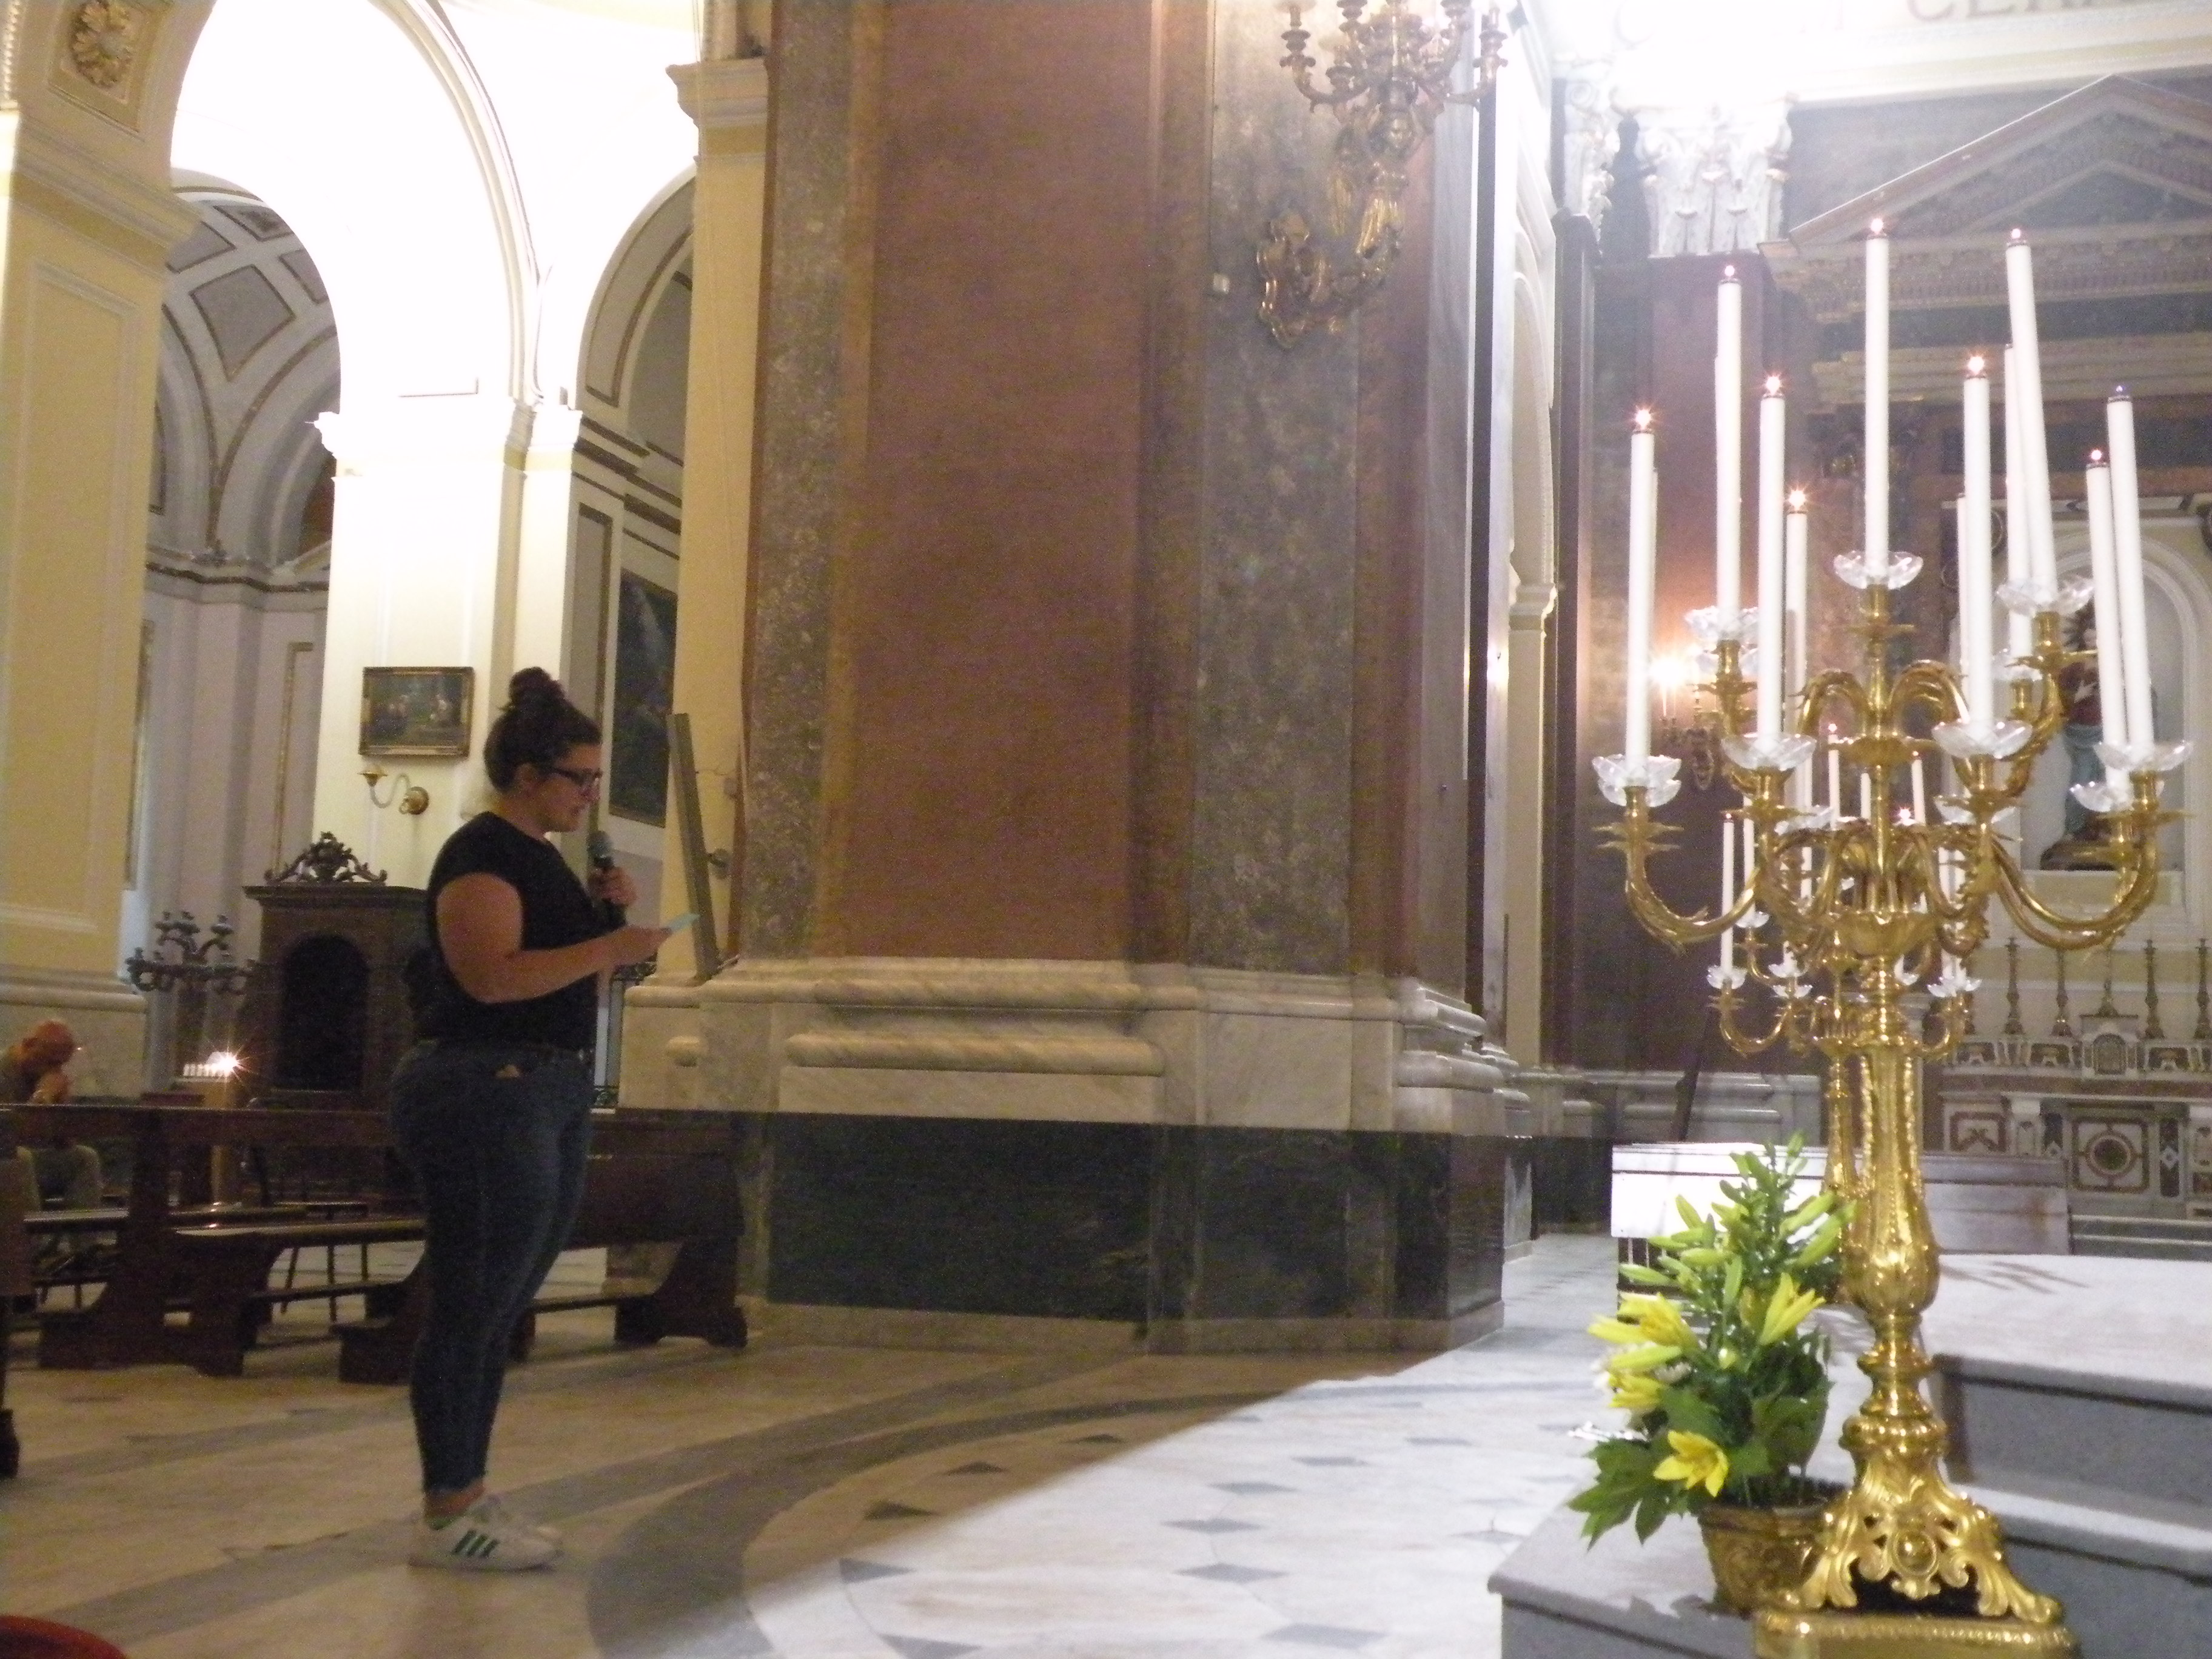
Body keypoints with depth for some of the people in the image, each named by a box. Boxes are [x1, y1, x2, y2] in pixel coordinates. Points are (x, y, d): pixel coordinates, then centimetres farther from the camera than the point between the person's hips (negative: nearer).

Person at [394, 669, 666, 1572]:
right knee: (472, 1308, -5)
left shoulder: (536, 854, 18)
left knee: (497, 1311, 12)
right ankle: (444, 1517, 3)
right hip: (485, 1091, -10)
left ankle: (468, 1498, 20)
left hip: (547, 1093, 10)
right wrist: (609, 948, -21)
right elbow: (492, 975, -24)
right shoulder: (483, 854, -12)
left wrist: (599, 909, 9)